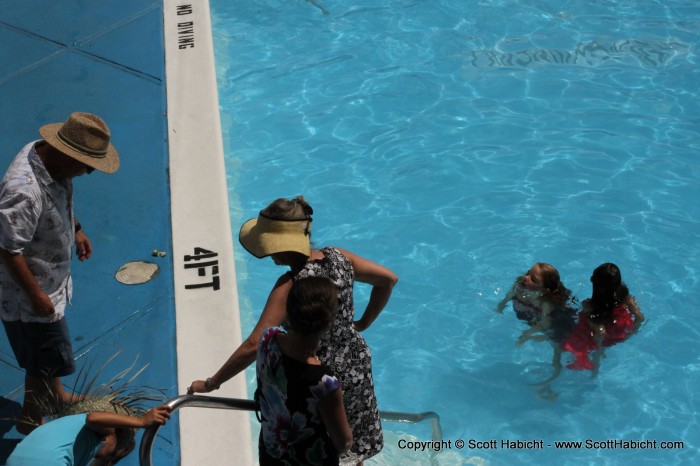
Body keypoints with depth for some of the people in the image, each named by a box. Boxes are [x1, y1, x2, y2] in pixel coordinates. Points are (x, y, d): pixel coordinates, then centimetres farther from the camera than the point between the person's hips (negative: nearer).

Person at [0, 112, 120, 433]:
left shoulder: (52, 157, -10)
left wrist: (76, 229, 17)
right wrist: (36, 296, -23)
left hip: (51, 278, 9)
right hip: (27, 290, -9)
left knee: (47, 352, 30)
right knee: (45, 362, 9)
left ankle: (56, 395, 53)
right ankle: (30, 419, 33)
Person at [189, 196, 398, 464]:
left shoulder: (290, 286, -28)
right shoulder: (336, 258, -10)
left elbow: (254, 346, -32)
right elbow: (388, 279, 2)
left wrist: (211, 384, -25)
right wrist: (364, 323, 10)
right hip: (357, 364, 7)